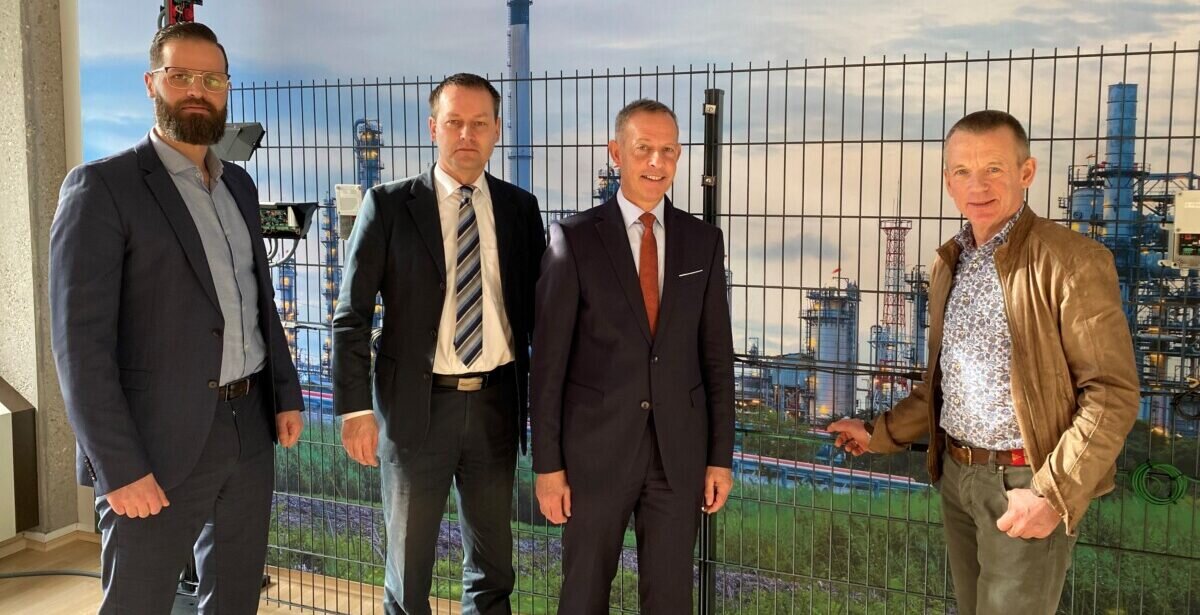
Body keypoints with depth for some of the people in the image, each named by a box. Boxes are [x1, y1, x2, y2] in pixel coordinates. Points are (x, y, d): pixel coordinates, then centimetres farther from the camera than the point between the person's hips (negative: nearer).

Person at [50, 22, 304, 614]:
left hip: (249, 431, 7)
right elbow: (80, 340, -14)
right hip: (160, 443, -6)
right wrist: (119, 468, -18)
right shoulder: (101, 186, -9)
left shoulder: (238, 184, 13)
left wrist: (286, 394, 10)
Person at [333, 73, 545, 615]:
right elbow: (351, 315, -5)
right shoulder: (388, 206, -3)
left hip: (496, 403, 3)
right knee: (409, 564, 12)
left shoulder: (520, 208, 5)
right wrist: (354, 406, -12)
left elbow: (536, 307, 8)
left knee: (493, 564, 16)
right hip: (417, 405, -2)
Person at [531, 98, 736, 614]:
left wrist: (721, 456, 4)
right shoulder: (574, 238, -5)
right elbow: (549, 359, -5)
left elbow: (717, 355, 6)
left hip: (679, 449, 3)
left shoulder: (704, 241, 5)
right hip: (596, 446, -2)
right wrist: (547, 463, -7)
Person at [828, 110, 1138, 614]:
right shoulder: (949, 263, 9)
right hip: (956, 476, 7)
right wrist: (881, 434, 12)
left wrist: (1053, 494, -20)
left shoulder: (1072, 262, -14)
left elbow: (1113, 394, -16)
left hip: (1023, 482, -6)